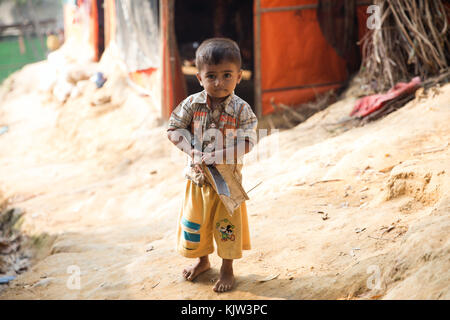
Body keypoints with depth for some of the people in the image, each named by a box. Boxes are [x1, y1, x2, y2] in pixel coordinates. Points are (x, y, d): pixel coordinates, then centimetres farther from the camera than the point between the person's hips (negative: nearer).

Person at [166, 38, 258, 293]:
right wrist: (192, 151, -17)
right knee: (195, 221, 17)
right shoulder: (192, 104, -8)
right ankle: (202, 260, 41)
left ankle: (227, 268, 28)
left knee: (227, 224, 8)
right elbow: (175, 128, -1)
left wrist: (216, 157, -27)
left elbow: (246, 142, -19)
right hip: (198, 177, 3)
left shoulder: (241, 109, -15)